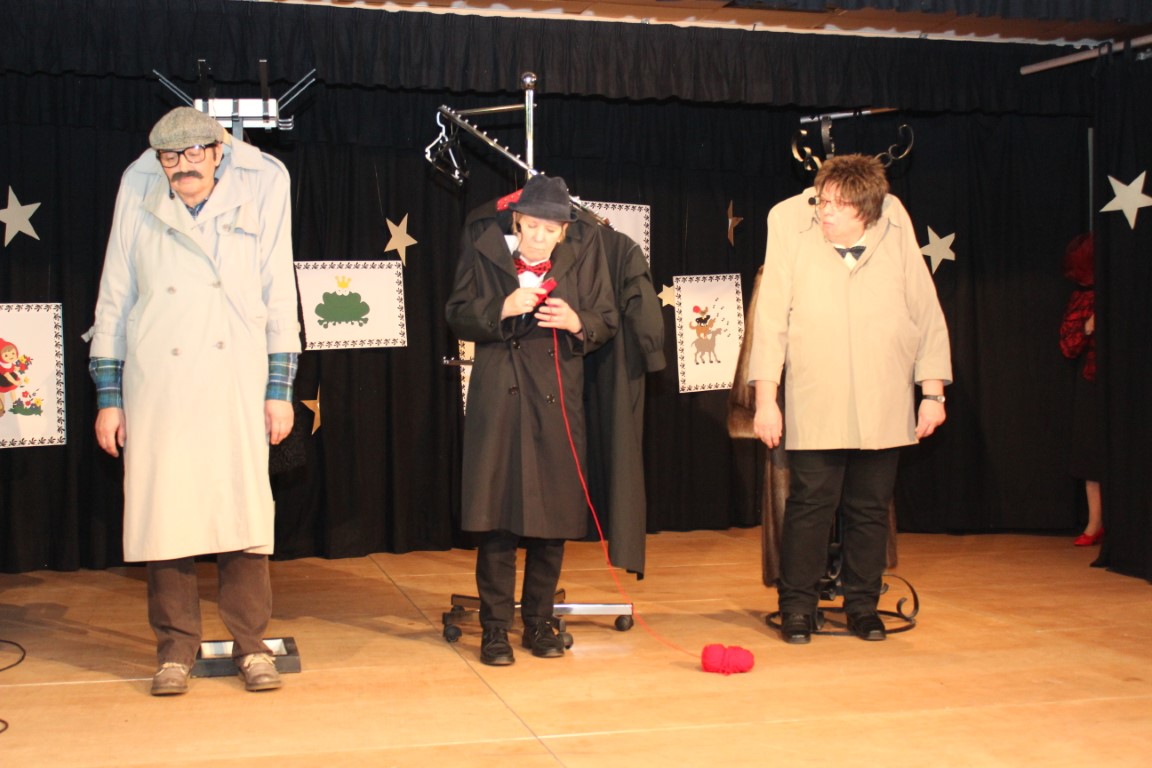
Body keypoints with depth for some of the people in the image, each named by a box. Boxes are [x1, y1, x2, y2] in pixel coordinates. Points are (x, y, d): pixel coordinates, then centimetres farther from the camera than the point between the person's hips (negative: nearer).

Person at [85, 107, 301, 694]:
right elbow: (114, 296, 7)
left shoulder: (261, 183, 0)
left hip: (238, 379, 0)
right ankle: (176, 649, 15)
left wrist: (280, 387, 3)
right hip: (157, 382, 1)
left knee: (244, 509, -1)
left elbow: (279, 293, 4)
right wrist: (107, 396, 6)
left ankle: (250, 645, 13)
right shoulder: (138, 191, 2)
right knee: (163, 510, 1)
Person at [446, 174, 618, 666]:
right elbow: (457, 315, 2)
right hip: (499, 399, -1)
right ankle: (495, 626, 10)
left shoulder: (584, 253, 4)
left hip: (557, 401, 1)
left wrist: (577, 323, -15)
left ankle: (539, 622, 20)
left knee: (554, 517, 6)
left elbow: (607, 323, 6)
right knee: (496, 518, -1)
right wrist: (501, 309, -15)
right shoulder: (484, 248, 2)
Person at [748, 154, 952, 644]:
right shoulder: (793, 235, -3)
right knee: (809, 507, -2)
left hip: (883, 409, 2)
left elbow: (928, 318, 8)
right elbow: (770, 322, -1)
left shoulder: (897, 238, 2)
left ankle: (862, 606, 22)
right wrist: (765, 399, -4)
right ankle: (797, 608, 11)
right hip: (814, 410, -2)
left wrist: (933, 393, 7)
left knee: (870, 511, 8)